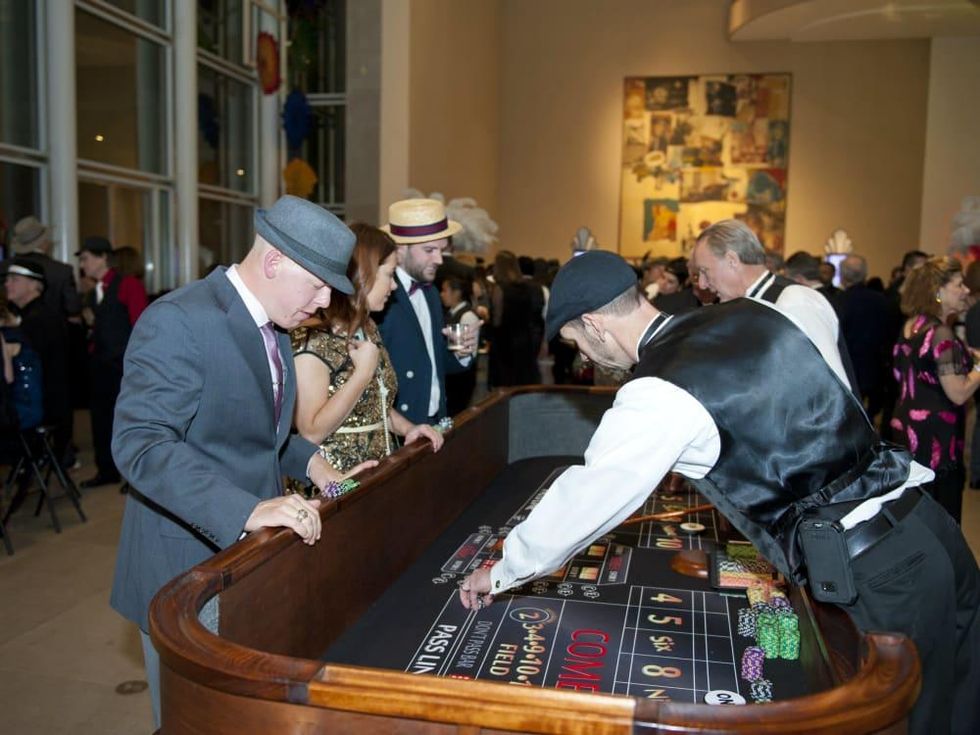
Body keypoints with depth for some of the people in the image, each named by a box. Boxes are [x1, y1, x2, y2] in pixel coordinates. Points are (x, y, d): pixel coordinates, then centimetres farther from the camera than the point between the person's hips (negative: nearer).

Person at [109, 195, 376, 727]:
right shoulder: (179, 322, -21)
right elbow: (141, 443, -28)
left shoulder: (271, 325, 8)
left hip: (252, 557, 8)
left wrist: (310, 463, 1)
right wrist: (247, 510, -37)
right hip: (186, 571, -8)